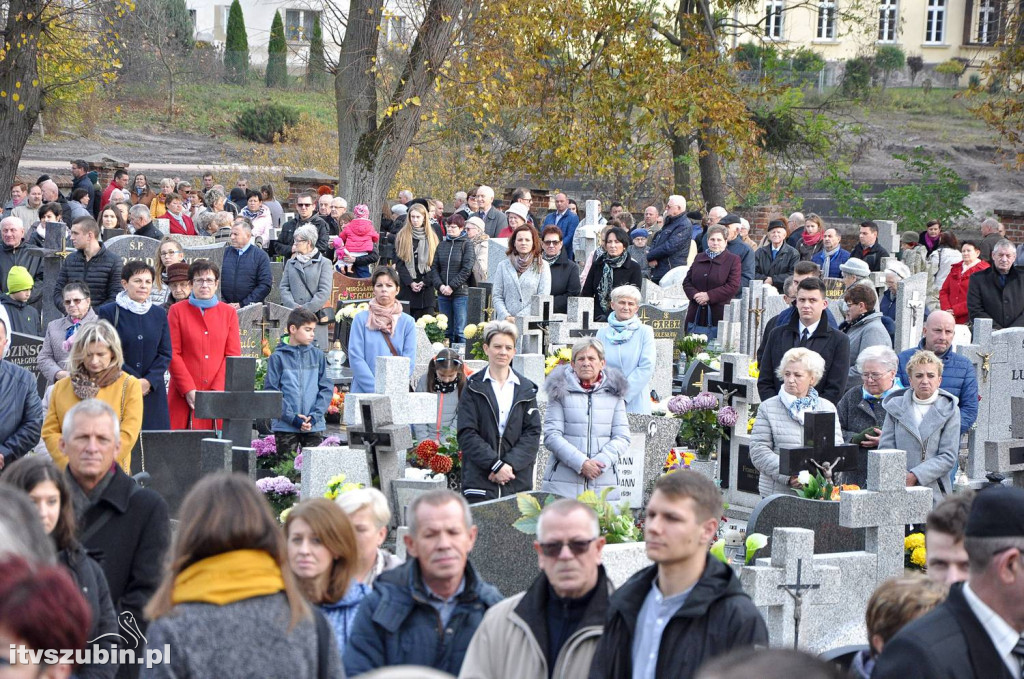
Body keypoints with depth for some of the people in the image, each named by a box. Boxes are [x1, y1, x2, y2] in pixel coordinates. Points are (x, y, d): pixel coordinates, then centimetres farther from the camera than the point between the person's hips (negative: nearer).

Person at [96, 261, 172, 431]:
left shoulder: (159, 314, 12)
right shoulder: (108, 312, 0)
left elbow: (166, 354, 8)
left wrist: (149, 381, -8)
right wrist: (134, 381, -11)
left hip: (152, 391, 3)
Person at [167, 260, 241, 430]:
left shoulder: (229, 313, 11)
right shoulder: (177, 311, 7)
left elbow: (233, 355, 4)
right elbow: (173, 354, 0)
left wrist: (217, 390, -8)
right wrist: (189, 390, -11)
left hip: (218, 396, 1)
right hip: (184, 397, -1)